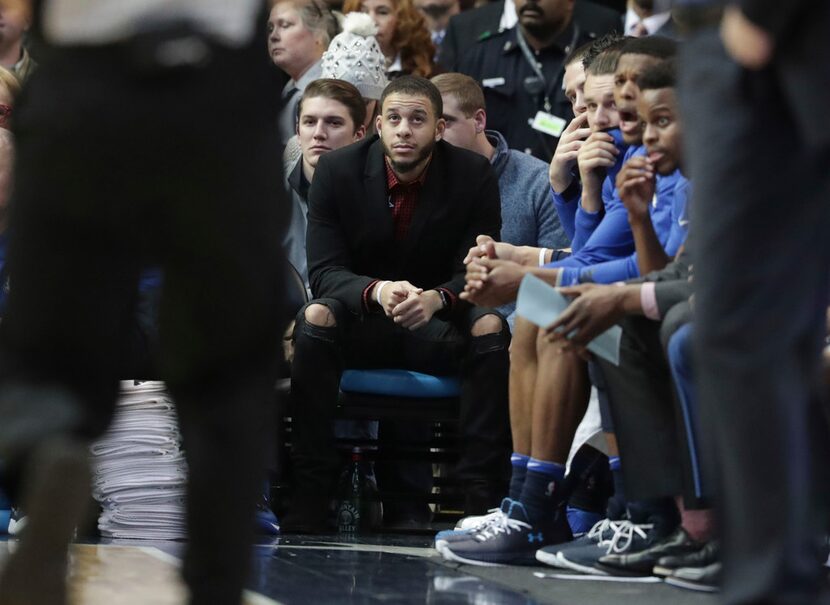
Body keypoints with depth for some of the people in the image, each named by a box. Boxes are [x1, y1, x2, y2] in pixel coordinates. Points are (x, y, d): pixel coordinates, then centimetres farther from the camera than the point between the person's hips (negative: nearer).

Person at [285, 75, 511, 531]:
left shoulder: (473, 176, -7)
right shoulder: (337, 171, -7)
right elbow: (324, 271, -11)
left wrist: (435, 298, -34)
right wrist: (378, 291, -34)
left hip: (440, 328, 0)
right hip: (361, 322, 0)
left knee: (491, 327, -30)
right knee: (316, 318, -32)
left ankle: (482, 493, -30)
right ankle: (309, 491, -31)